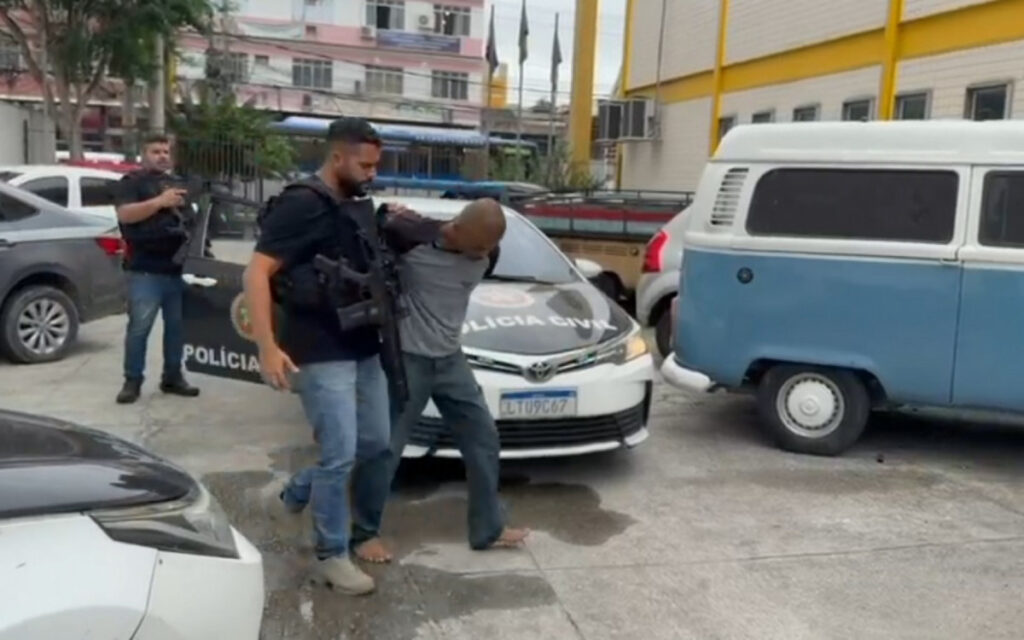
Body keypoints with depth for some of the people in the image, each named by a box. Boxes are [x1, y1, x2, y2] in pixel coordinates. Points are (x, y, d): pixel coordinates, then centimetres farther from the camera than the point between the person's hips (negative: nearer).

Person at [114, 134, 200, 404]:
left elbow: (189, 217, 29)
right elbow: (124, 214, -14)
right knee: (139, 326, -6)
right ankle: (132, 381, 2)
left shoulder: (178, 183, 21)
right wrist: (160, 201, -21)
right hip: (146, 270, -6)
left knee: (177, 325, 8)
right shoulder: (132, 181, 2)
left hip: (178, 267, 6)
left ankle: (172, 377, 18)